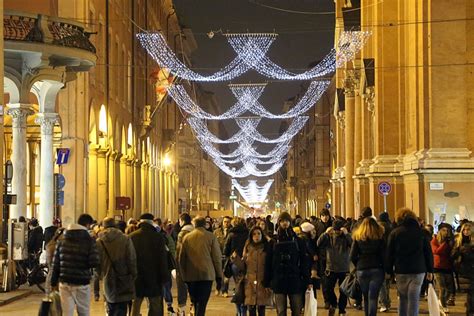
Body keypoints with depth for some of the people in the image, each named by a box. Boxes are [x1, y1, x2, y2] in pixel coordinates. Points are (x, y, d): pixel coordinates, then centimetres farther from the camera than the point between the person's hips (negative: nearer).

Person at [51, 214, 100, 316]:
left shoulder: (62, 240, 7)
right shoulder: (89, 241, -7)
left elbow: (56, 264, 8)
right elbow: (94, 263, -15)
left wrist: (54, 282, 14)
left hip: (64, 283, 3)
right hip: (82, 284, -3)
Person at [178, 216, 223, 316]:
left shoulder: (186, 237, 7)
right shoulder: (211, 236, -1)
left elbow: (181, 258, 10)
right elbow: (217, 257, -2)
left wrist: (184, 276, 18)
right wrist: (219, 276, 5)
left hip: (190, 275, 3)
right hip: (206, 274, -3)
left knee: (196, 303, 16)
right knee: (202, 304, -5)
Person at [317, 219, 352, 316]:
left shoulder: (346, 237, -2)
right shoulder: (329, 237, 0)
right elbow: (319, 244, -14)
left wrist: (346, 233, -28)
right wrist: (325, 233, -22)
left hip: (344, 269, -1)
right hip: (331, 268, 1)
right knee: (329, 288, -3)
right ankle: (333, 303, 25)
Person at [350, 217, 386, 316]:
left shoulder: (358, 238, 5)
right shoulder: (379, 237, 3)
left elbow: (352, 256, 1)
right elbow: (384, 255, -5)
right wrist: (386, 269, 5)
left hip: (362, 270, 2)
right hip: (377, 270, -2)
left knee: (366, 297, 14)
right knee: (373, 297, -5)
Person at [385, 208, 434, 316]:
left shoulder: (395, 233, 1)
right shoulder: (421, 232, 4)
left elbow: (389, 253, 0)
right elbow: (428, 253, 6)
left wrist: (389, 271, 7)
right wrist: (430, 270, 11)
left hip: (401, 271, 0)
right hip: (418, 270, 0)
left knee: (402, 298, 13)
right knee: (414, 299, 0)